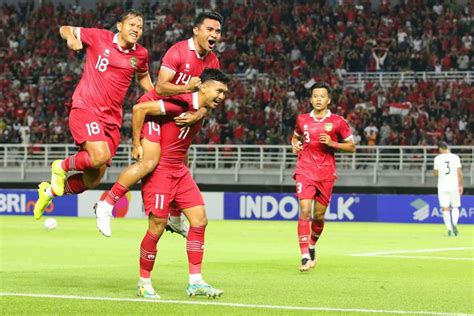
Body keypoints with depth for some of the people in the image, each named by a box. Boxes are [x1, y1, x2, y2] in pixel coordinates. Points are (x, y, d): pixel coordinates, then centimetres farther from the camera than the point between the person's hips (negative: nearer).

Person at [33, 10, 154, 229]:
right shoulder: (100, 38, -3)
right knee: (101, 156, -31)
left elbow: (143, 76, 28)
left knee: (92, 181, 6)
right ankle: (62, 166, -1)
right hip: (85, 109, -5)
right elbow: (65, 29, 8)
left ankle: (50, 191, 32)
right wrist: (71, 37, -16)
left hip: (111, 120, 5)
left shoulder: (140, 54, 7)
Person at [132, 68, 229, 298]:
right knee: (158, 226, -6)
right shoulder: (182, 104, -20)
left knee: (199, 219, 2)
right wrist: (138, 145, -17)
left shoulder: (201, 109, 8)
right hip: (158, 169, -9)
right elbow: (139, 109, -22)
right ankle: (144, 283, 11)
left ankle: (195, 282, 7)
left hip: (179, 171, 9)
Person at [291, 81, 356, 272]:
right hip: (305, 170, 0)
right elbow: (296, 136, 27)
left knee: (319, 216, 7)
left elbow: (351, 146, 3)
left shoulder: (337, 122, 0)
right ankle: (305, 256, -17)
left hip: (326, 173, 0)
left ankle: (312, 246, 36)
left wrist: (332, 143, -12)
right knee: (304, 211, -15)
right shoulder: (302, 120, 7)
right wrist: (295, 144, 4)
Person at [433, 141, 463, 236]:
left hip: (442, 187, 0)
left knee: (445, 208, 3)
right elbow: (460, 173, -3)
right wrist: (461, 185, 2)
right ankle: (454, 223, -14)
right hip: (454, 186, 0)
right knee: (455, 207, 11)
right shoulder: (455, 157, -1)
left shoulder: (437, 158, 0)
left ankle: (449, 228, -5)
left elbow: (436, 173, 8)